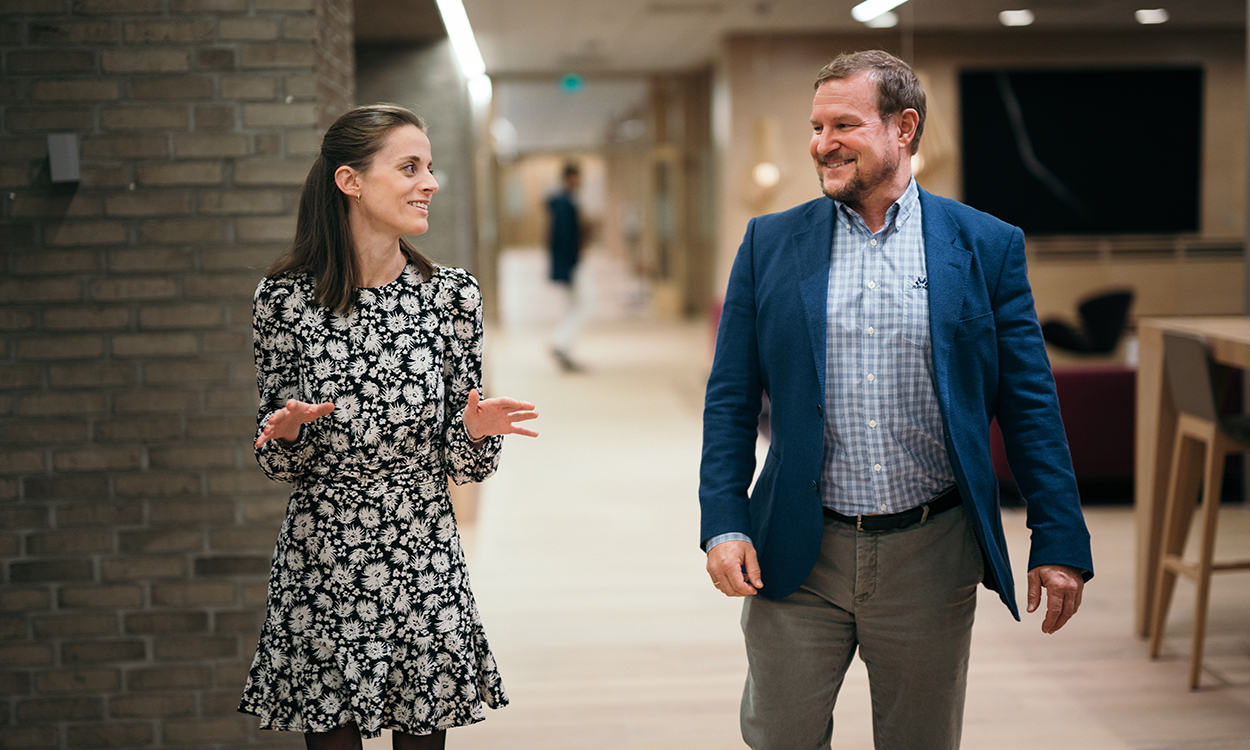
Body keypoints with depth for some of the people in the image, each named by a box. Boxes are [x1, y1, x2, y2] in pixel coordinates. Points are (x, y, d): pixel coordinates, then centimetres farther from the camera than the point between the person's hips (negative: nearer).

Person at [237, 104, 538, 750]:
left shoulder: (452, 294, -1)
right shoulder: (284, 298, -4)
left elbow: (461, 465, 4)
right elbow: (280, 463, 5)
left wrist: (476, 431, -17)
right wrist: (285, 431, -16)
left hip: (424, 568, 1)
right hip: (318, 569, -1)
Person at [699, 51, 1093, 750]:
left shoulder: (989, 246, 0)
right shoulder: (770, 243, 3)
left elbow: (1030, 404, 0)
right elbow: (731, 399, 4)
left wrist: (1061, 543, -3)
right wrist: (724, 526, -6)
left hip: (931, 559, 0)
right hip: (799, 559, 1)